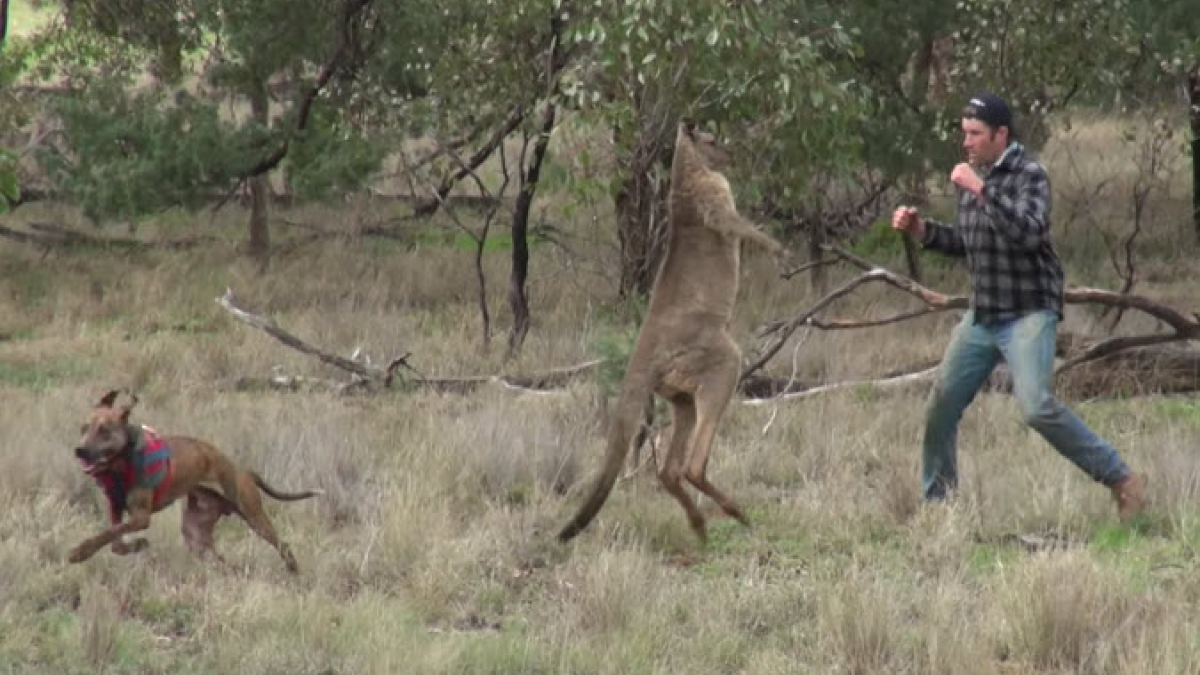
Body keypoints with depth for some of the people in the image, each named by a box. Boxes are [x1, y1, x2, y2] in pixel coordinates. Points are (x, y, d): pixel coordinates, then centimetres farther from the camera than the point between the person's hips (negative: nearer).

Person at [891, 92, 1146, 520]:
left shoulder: (1029, 175, -12)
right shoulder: (976, 176, 11)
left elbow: (1028, 233, -29)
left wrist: (981, 190, -29)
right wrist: (922, 230, 7)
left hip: (1028, 314, -8)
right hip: (982, 316, 8)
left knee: (1037, 408, -22)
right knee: (940, 408, 6)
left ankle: (1122, 482, -13)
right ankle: (935, 501, 21)